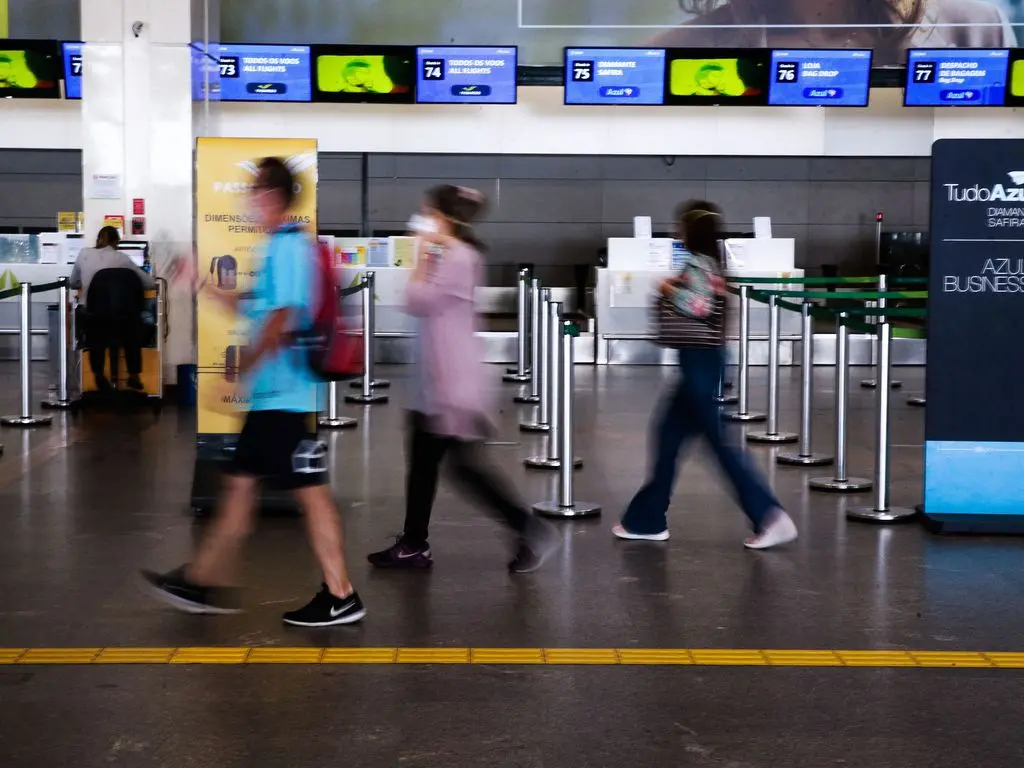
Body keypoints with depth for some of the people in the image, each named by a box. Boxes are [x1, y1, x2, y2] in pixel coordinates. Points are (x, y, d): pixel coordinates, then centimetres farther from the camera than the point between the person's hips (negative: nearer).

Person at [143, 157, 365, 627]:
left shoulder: (287, 247, -15)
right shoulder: (283, 247, 15)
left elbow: (282, 320, -22)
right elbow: (261, 311, 23)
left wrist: (243, 368, -14)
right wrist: (208, 284, 22)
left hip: (285, 396, -10)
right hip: (272, 395, 10)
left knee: (310, 491, -5)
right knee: (241, 482, 14)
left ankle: (341, 598, 1)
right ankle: (205, 583, 23)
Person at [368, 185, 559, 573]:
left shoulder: (459, 257, -17)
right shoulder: (449, 256, 15)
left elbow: (417, 301, -18)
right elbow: (421, 302, 15)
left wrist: (422, 255, -8)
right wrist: (428, 253, 10)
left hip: (454, 383, -10)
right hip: (436, 383, 10)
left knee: (465, 464, -7)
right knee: (422, 462, 13)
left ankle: (532, 533, -1)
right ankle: (414, 545, 21)